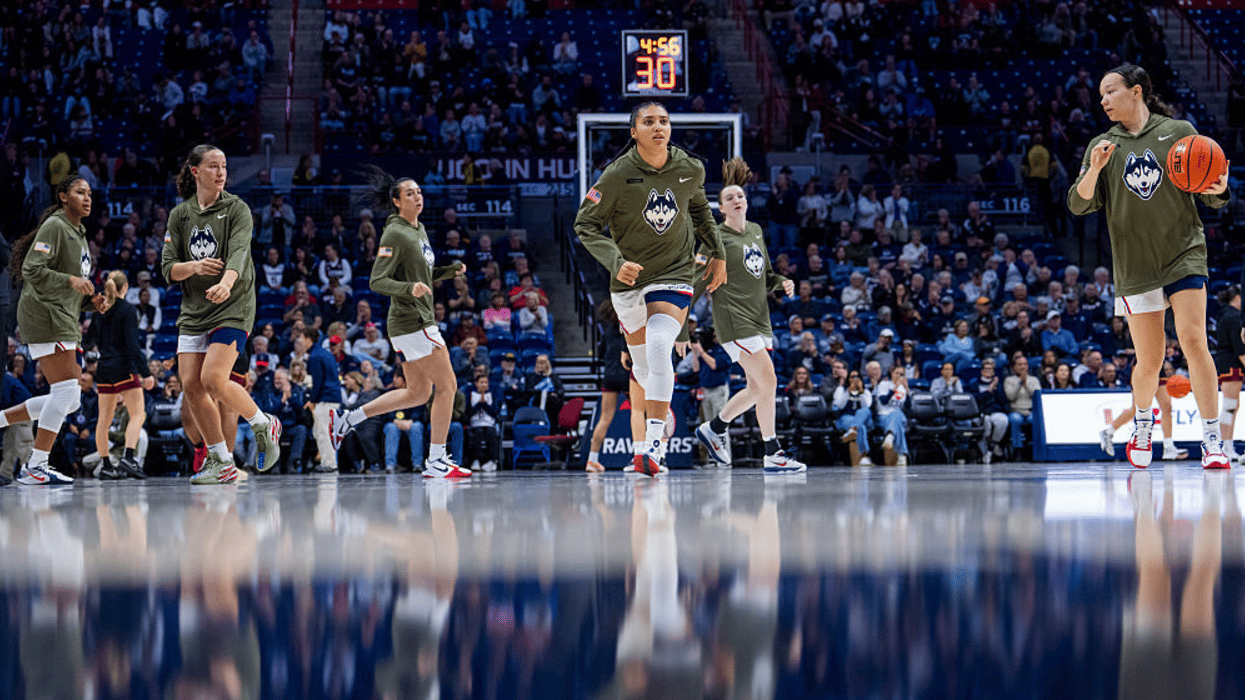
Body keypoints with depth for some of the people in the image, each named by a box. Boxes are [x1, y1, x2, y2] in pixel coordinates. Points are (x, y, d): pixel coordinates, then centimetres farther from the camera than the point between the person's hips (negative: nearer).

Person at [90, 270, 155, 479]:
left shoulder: (101, 312, 11)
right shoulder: (127, 310, -8)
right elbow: (133, 345, -14)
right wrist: (145, 373, -15)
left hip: (103, 368, 7)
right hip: (123, 367, -7)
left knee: (104, 418, 10)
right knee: (138, 414, -7)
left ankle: (105, 464, 12)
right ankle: (127, 458, -24)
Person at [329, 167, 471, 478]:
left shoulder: (419, 230, 14)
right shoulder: (395, 234, -13)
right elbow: (377, 281, -18)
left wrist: (450, 270, 9)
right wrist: (410, 288, -33)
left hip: (420, 320, 10)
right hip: (411, 321, -10)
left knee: (417, 393, 14)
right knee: (447, 385, -7)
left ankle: (346, 419, 18)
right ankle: (436, 461, -2)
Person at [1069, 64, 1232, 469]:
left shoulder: (1179, 132, 4)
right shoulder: (1103, 147, 9)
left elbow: (1211, 198, 7)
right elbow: (1079, 205, 2)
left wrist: (1218, 190, -16)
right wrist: (1094, 171, -16)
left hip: (1184, 255, -2)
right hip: (1135, 265, 2)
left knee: (1193, 340, -17)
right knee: (1149, 361, 3)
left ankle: (1212, 440, -15)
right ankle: (1142, 424, 32)